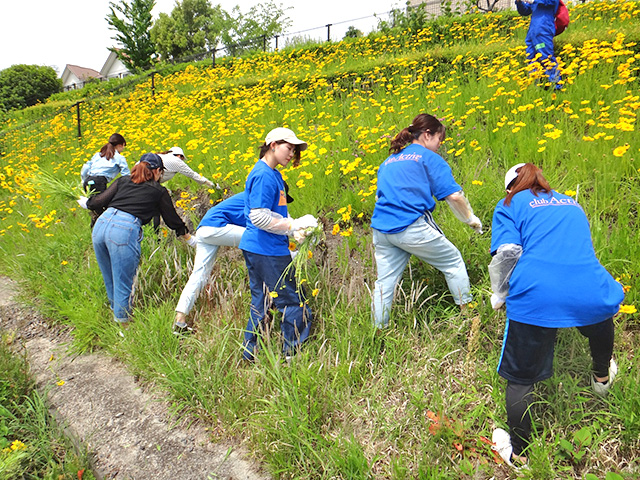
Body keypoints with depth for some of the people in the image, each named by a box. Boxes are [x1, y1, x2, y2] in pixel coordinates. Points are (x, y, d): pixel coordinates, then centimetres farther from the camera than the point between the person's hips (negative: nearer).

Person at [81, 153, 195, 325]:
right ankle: (122, 321, 19)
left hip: (102, 223, 5)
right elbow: (172, 219, 22)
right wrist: (189, 238, 37)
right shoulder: (159, 191, 14)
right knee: (123, 284, 8)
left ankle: (114, 308, 39)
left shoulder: (123, 181, 21)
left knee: (109, 280, 21)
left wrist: (86, 201, 38)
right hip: (125, 230, -5)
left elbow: (100, 202, 15)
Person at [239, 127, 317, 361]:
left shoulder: (273, 174, 16)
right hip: (267, 251, -11)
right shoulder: (263, 176, -15)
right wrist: (293, 225, -17)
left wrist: (295, 228, 6)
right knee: (291, 301, -2)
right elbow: (258, 217, -22)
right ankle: (292, 354, 11)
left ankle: (250, 354, 27)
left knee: (261, 302, 17)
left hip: (256, 248, 11)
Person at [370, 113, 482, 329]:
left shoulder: (388, 161, 23)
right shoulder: (429, 158, 4)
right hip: (413, 228, -6)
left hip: (381, 228, 6)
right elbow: (453, 196, -2)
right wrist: (471, 219, 11)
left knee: (384, 281, 11)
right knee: (453, 262, 14)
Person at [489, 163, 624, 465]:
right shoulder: (572, 204, 27)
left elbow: (507, 252, -6)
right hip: (590, 292, 5)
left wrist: (499, 295, 8)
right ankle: (602, 378, 62)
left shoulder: (510, 205, 11)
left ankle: (518, 452, 23)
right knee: (603, 314, 41)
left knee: (521, 378, 11)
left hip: (535, 300, -4)